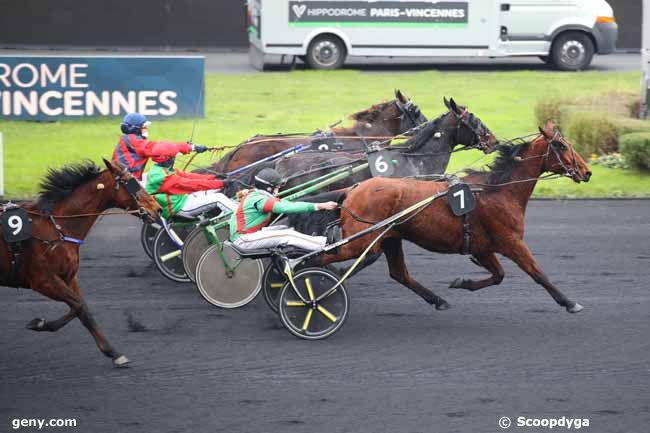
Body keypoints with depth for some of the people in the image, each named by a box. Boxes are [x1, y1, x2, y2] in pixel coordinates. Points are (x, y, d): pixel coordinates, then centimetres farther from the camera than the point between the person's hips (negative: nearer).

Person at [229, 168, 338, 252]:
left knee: (284, 229, 3)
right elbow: (287, 208, -31)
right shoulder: (259, 200, -23)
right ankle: (326, 245, -12)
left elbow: (284, 203, 7)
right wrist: (320, 206, -33)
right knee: (288, 236, -15)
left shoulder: (255, 195, 8)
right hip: (243, 240, -10)